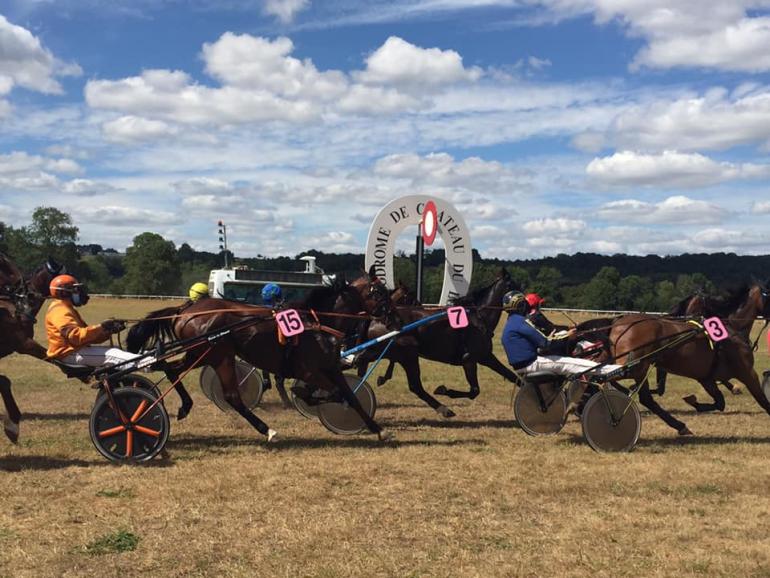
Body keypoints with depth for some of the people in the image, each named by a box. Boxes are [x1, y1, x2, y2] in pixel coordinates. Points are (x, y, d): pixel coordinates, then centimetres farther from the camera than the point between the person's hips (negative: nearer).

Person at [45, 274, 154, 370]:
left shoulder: (66, 309, 22)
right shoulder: (59, 310, -13)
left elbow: (88, 334, 14)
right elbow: (75, 336, -28)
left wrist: (110, 330, -1)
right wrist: (100, 327, -29)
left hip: (75, 350, 10)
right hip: (69, 354, -10)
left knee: (112, 350, -1)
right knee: (109, 355, -25)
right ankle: (145, 363, -40)